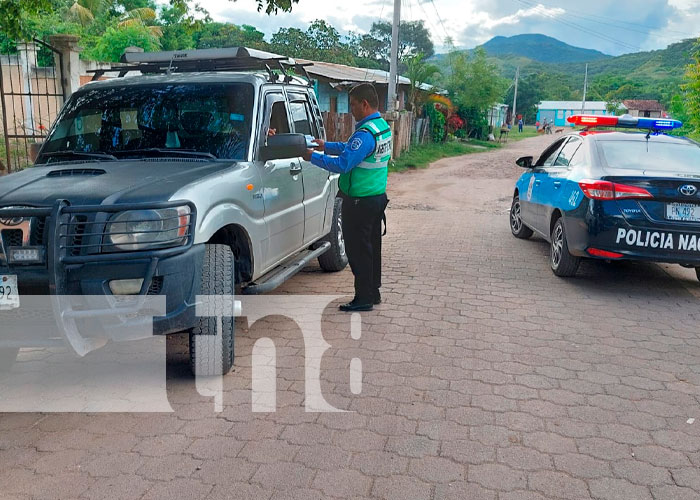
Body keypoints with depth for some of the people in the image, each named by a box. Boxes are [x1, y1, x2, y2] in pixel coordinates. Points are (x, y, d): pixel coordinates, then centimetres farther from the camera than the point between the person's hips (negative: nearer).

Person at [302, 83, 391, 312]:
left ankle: (364, 298, 7)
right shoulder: (382, 126, 10)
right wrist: (326, 146, 15)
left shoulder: (366, 133, -22)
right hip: (377, 197, 10)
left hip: (360, 202, -10)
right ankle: (373, 291, 28)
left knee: (358, 249, -1)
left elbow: (342, 164, -25)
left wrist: (313, 157, -13)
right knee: (371, 246, 17)